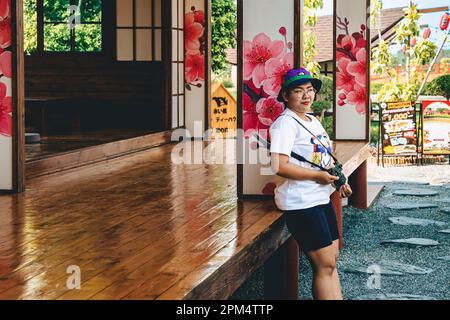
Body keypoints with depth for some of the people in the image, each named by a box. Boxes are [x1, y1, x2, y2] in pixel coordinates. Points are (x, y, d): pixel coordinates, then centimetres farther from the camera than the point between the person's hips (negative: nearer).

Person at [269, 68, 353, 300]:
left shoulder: (313, 121, 15)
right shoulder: (286, 123, -13)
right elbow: (279, 166, -23)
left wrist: (338, 182, 10)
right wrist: (318, 176, -19)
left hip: (321, 198, 9)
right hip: (301, 203, -9)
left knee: (332, 259, 12)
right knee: (325, 265, -6)